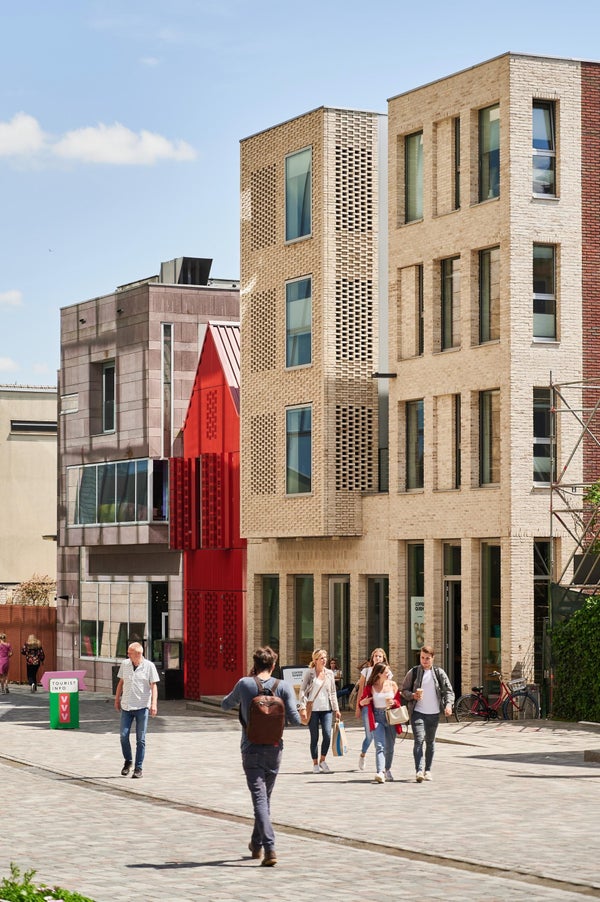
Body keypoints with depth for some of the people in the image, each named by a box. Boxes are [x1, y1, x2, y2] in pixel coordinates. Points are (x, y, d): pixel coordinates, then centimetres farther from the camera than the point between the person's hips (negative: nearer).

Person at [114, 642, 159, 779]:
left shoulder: (149, 666, -5)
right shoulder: (125, 664, 5)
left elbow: (154, 686, -7)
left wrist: (154, 704, -17)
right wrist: (117, 699, 17)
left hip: (142, 707, -3)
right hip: (126, 706, 3)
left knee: (140, 739, 0)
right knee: (124, 736, -2)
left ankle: (138, 769, 6)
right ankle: (128, 761, 22)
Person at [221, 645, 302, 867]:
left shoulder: (244, 684, -5)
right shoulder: (283, 687, -6)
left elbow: (225, 705, 11)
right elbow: (294, 718, -11)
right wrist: (304, 715, 11)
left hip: (251, 749, -2)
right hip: (274, 749, 2)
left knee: (260, 799, -6)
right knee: (265, 798, 19)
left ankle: (269, 848, -21)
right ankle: (257, 844, 33)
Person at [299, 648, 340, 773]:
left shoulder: (330, 673, 7)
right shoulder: (309, 673, -3)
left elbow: (333, 692, 14)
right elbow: (302, 690, -3)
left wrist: (336, 709, 11)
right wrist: (303, 707, -11)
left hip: (326, 708, 2)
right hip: (313, 709, -2)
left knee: (327, 735, -10)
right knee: (314, 737, 2)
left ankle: (322, 760, 11)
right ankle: (315, 764, 14)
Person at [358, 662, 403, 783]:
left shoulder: (392, 685, 6)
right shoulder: (370, 687, 0)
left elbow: (399, 702, 7)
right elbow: (361, 702, 8)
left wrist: (393, 702, -15)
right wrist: (363, 702, -15)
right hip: (377, 717, -3)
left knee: (389, 747, 10)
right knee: (380, 746, -16)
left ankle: (387, 770, 30)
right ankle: (380, 772, -26)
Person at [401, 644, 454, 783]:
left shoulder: (439, 673, 4)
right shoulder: (413, 672, 1)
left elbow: (449, 690, 2)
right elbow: (404, 690, 7)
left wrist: (448, 704, -16)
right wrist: (413, 696, -14)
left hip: (434, 713, 2)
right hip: (418, 712, -2)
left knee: (430, 742, 12)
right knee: (419, 740, -15)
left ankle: (428, 770, 23)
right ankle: (419, 771, -21)